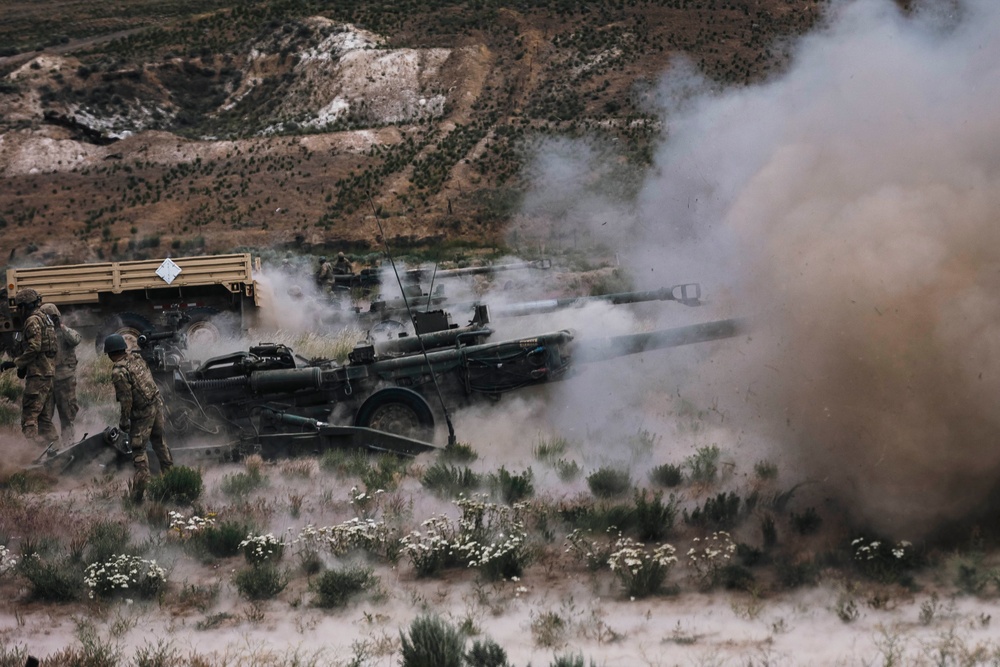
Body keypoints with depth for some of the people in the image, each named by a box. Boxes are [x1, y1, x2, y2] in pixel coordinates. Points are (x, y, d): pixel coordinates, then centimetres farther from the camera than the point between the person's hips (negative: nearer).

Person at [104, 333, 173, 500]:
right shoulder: (136, 357, 4)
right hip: (157, 403, 7)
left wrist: (124, 421, -7)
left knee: (138, 449, 1)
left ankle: (140, 490, 1)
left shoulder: (119, 372, -19)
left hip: (142, 411, -7)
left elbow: (126, 399, -18)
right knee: (159, 441, 24)